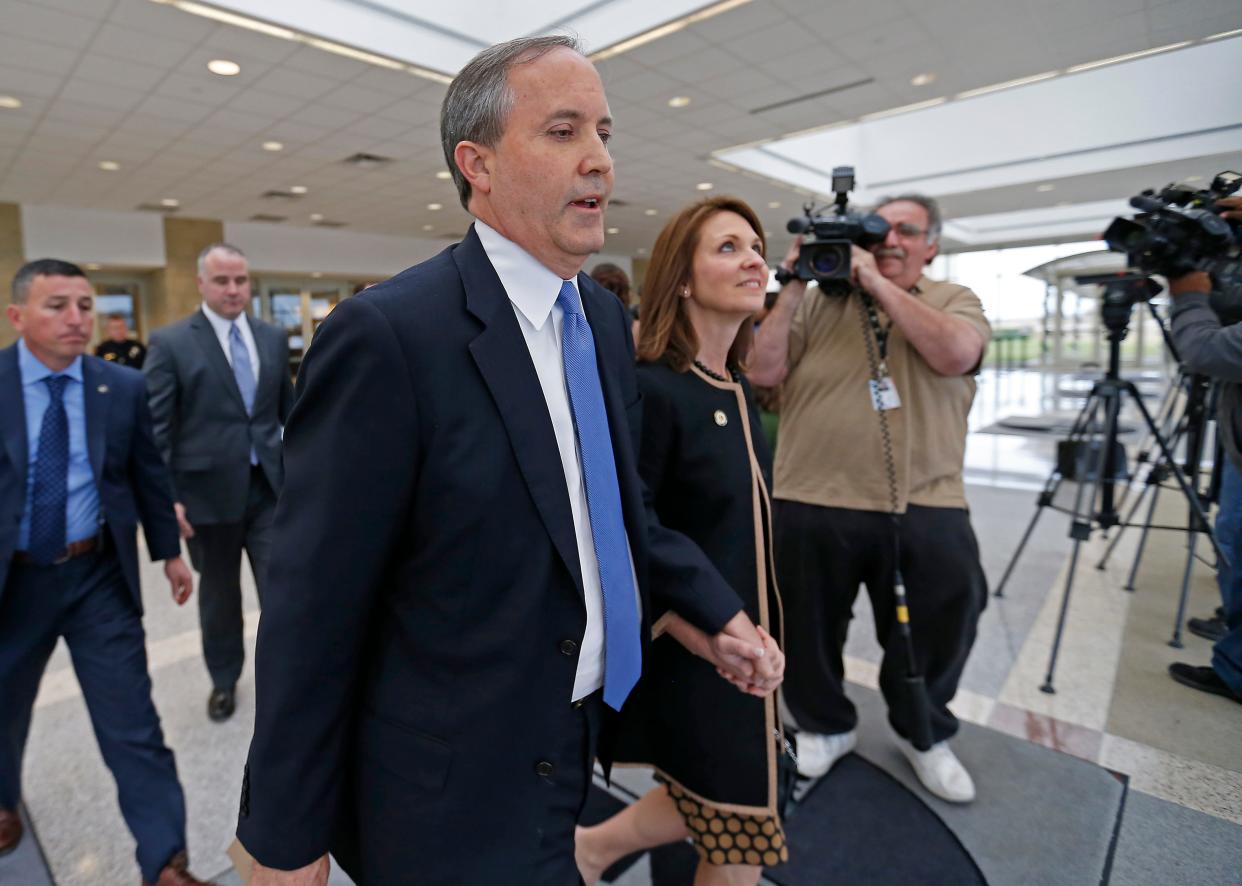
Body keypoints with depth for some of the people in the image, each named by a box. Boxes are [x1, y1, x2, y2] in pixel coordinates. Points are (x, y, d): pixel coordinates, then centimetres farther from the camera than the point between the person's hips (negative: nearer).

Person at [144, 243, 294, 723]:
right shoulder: (170, 342, -5)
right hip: (210, 489, -2)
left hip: (270, 485, 2)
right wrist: (166, 495, -13)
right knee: (218, 594, 16)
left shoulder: (274, 337, 6)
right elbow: (156, 427, -7)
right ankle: (224, 679, 37)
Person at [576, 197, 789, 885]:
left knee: (727, 814, 25)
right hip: (688, 653, -8)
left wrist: (754, 635, 14)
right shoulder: (651, 389, -22)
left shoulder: (738, 391, 3)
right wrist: (700, 634, -21)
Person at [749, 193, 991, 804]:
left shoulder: (955, 300, 9)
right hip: (812, 506, 0)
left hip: (926, 509, 1)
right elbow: (762, 372, -3)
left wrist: (879, 284, -10)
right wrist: (792, 288, -6)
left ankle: (925, 735, 43)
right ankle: (825, 725, 40)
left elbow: (955, 354, -14)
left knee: (936, 634, 16)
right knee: (807, 631, 14)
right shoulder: (818, 302, 7)